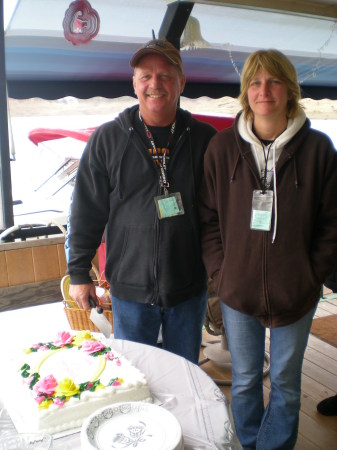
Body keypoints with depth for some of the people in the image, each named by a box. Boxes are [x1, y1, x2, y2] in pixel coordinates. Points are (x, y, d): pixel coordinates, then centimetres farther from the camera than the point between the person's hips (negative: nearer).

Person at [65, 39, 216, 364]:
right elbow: (85, 212, 1)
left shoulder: (204, 139, -1)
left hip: (189, 288, 1)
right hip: (130, 290, 0)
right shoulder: (106, 139, -3)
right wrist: (78, 273, 1)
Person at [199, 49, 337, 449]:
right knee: (244, 381, 18)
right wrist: (221, 273, -6)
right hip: (237, 292, 1)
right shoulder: (222, 147, -3)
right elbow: (207, 217, 1)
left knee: (285, 384, 17)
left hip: (295, 295, 0)